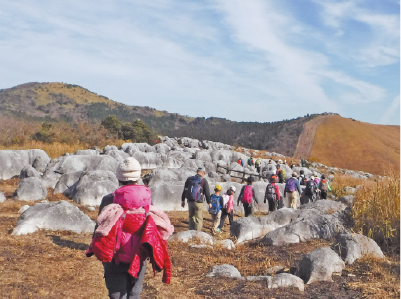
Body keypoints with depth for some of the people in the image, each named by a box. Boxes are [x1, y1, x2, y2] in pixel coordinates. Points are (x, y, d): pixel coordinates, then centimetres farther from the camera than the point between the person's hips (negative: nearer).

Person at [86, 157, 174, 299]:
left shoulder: (109, 200, -11)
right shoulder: (146, 198, -4)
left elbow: (100, 227, -7)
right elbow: (153, 226, 0)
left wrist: (94, 249, 9)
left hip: (115, 259, -2)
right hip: (139, 259, 2)